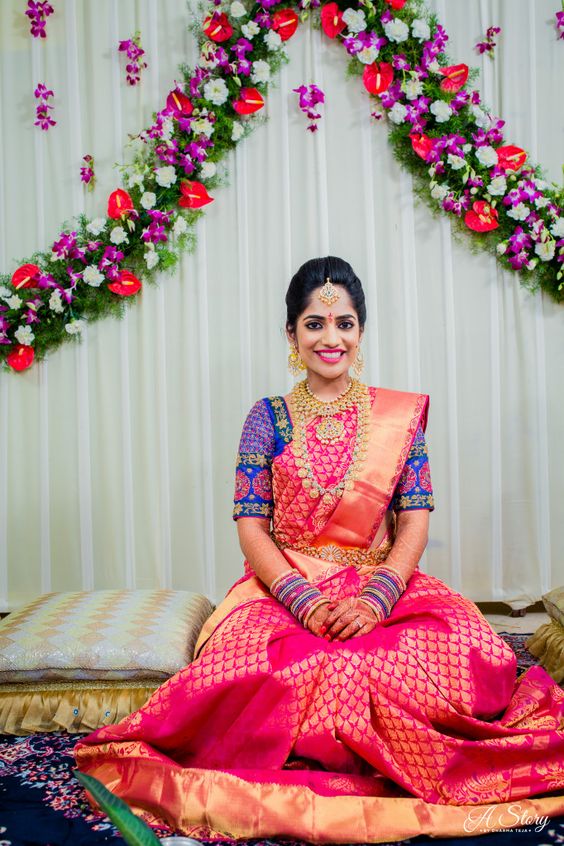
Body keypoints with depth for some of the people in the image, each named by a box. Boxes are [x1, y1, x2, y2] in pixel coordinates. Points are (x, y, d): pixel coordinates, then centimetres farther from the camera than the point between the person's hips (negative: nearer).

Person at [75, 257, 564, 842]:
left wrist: (377, 598, -17)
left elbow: (416, 519, 1)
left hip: (383, 584, 1)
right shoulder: (268, 418, 5)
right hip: (283, 587, 0)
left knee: (470, 654, -28)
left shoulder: (401, 414, 7)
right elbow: (250, 525, -2)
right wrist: (306, 601, -18)